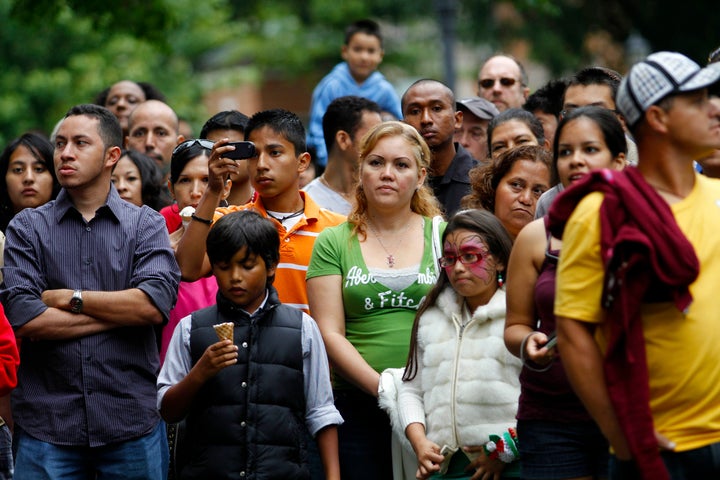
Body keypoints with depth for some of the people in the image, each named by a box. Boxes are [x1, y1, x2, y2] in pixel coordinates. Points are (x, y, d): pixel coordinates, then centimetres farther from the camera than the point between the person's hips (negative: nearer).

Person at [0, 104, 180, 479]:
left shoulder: (145, 224, 6)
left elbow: (156, 304, -10)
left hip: (131, 419, 0)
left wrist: (70, 298, -6)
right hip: (47, 424, 0)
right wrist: (123, 311, -7)